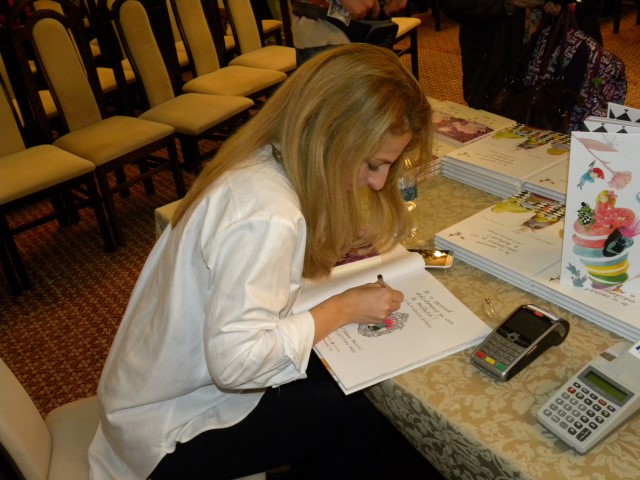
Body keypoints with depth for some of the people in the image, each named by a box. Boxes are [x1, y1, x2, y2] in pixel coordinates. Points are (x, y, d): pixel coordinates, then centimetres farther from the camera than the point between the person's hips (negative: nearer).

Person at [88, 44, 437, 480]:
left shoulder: (262, 160, -6)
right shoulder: (267, 216, -32)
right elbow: (237, 361, -33)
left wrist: (336, 241, -7)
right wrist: (343, 308, -22)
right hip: (174, 432, -7)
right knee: (359, 419, -4)